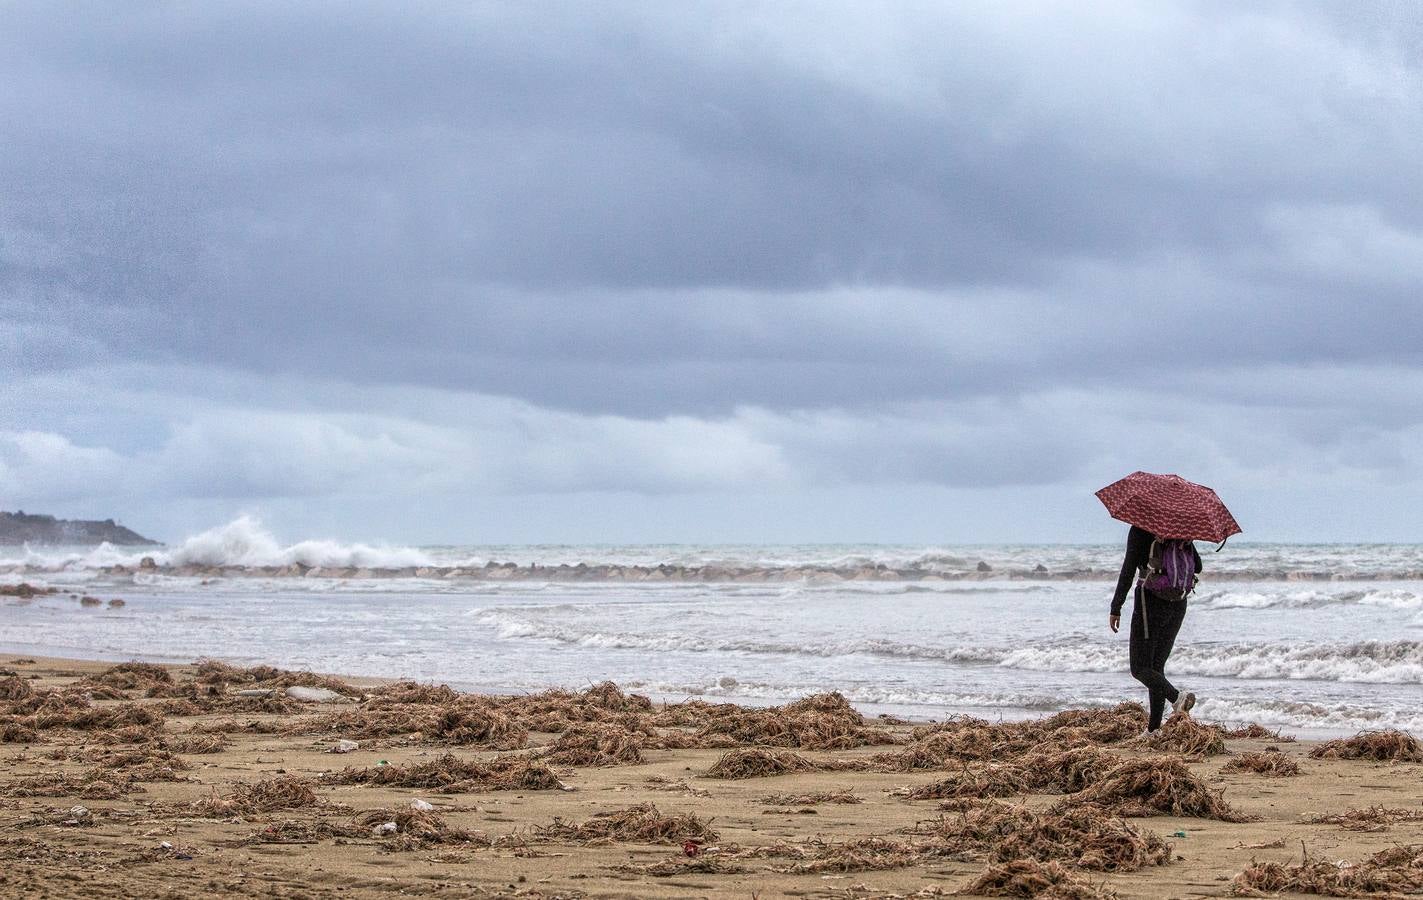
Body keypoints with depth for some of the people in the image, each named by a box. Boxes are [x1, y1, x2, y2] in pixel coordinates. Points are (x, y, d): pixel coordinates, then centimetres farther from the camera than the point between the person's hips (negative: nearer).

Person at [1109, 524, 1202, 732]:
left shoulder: (1140, 530, -9)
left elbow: (1128, 570, -14)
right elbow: (1197, 567, 14)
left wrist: (1116, 608, -11)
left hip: (1151, 603, -6)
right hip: (1178, 605, 6)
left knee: (1140, 668, -2)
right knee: (1157, 666, 12)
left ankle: (1176, 697, -28)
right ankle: (1153, 728, 6)